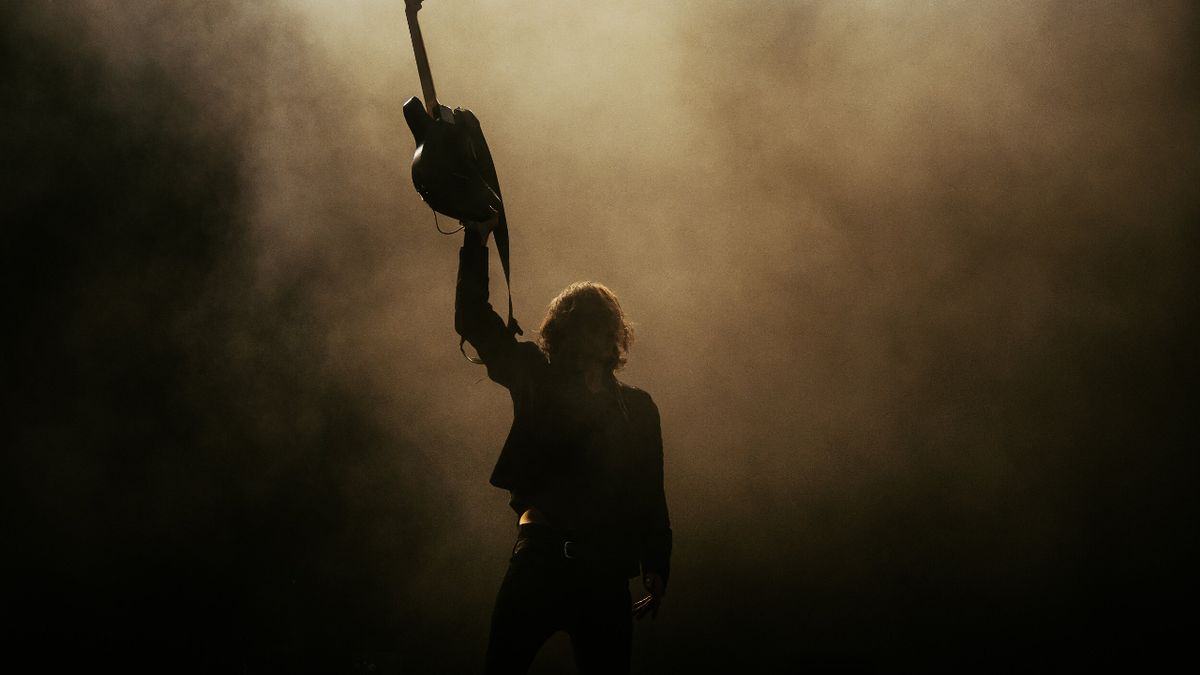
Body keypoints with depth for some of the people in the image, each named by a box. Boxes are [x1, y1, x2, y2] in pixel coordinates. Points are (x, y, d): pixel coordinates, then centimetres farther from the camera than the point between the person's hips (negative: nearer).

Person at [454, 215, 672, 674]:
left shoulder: (637, 407, 16)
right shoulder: (539, 383, 12)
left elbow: (651, 494, 13)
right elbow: (474, 322, 5)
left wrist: (656, 566, 2)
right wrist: (476, 241, -2)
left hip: (605, 571, 2)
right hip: (539, 556, -1)